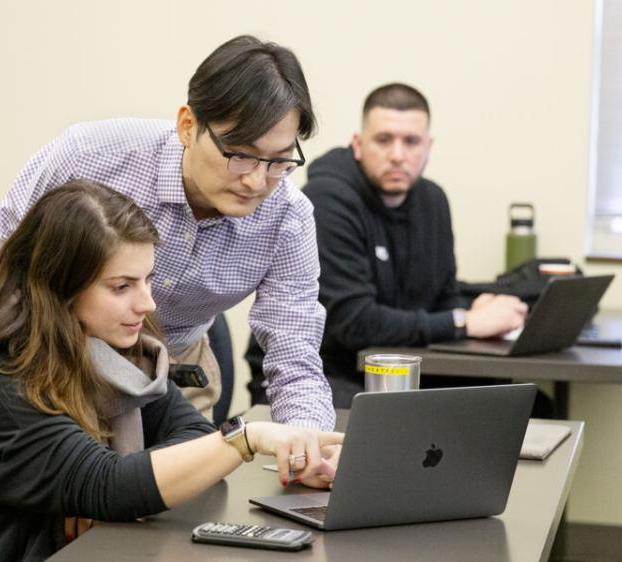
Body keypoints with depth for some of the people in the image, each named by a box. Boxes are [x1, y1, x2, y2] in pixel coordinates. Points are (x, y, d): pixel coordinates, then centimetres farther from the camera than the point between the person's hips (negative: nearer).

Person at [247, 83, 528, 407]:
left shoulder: (432, 200, 8)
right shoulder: (327, 200, -17)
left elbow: (444, 298, 14)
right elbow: (353, 322, -25)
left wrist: (477, 313, -11)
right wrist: (465, 323, -22)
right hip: (309, 377, -7)